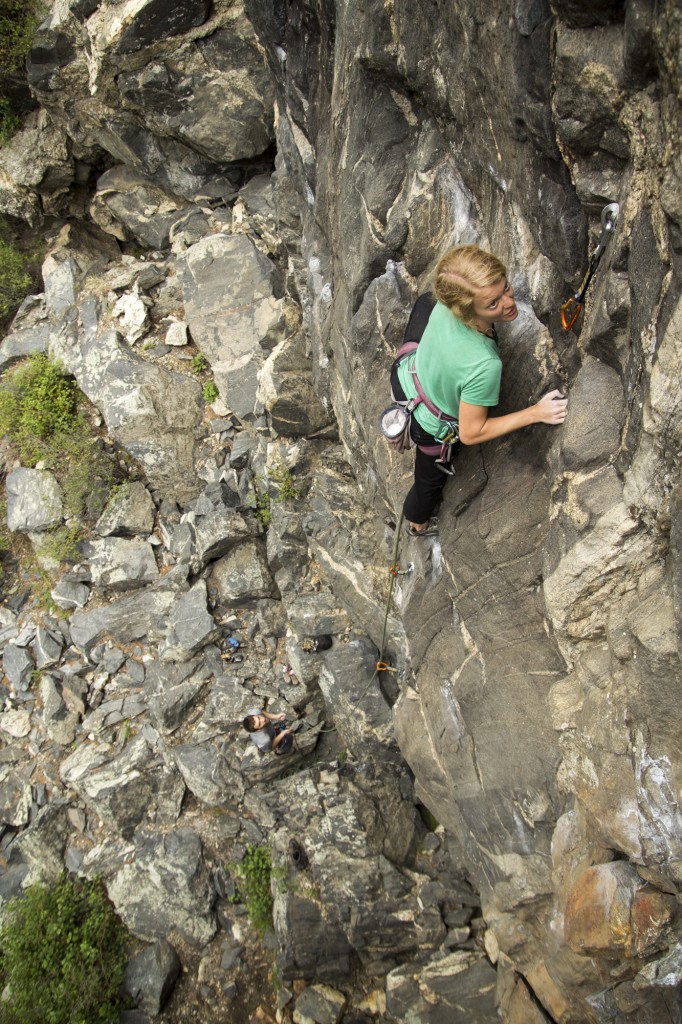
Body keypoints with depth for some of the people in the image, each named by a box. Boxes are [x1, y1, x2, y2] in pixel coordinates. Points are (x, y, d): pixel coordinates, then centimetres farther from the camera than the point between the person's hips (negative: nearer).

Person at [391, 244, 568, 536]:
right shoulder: (484, 366, -52)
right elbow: (470, 433, -36)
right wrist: (536, 413, -38)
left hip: (406, 374, 3)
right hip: (429, 428, -3)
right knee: (430, 479, 33)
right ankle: (417, 523, 69)